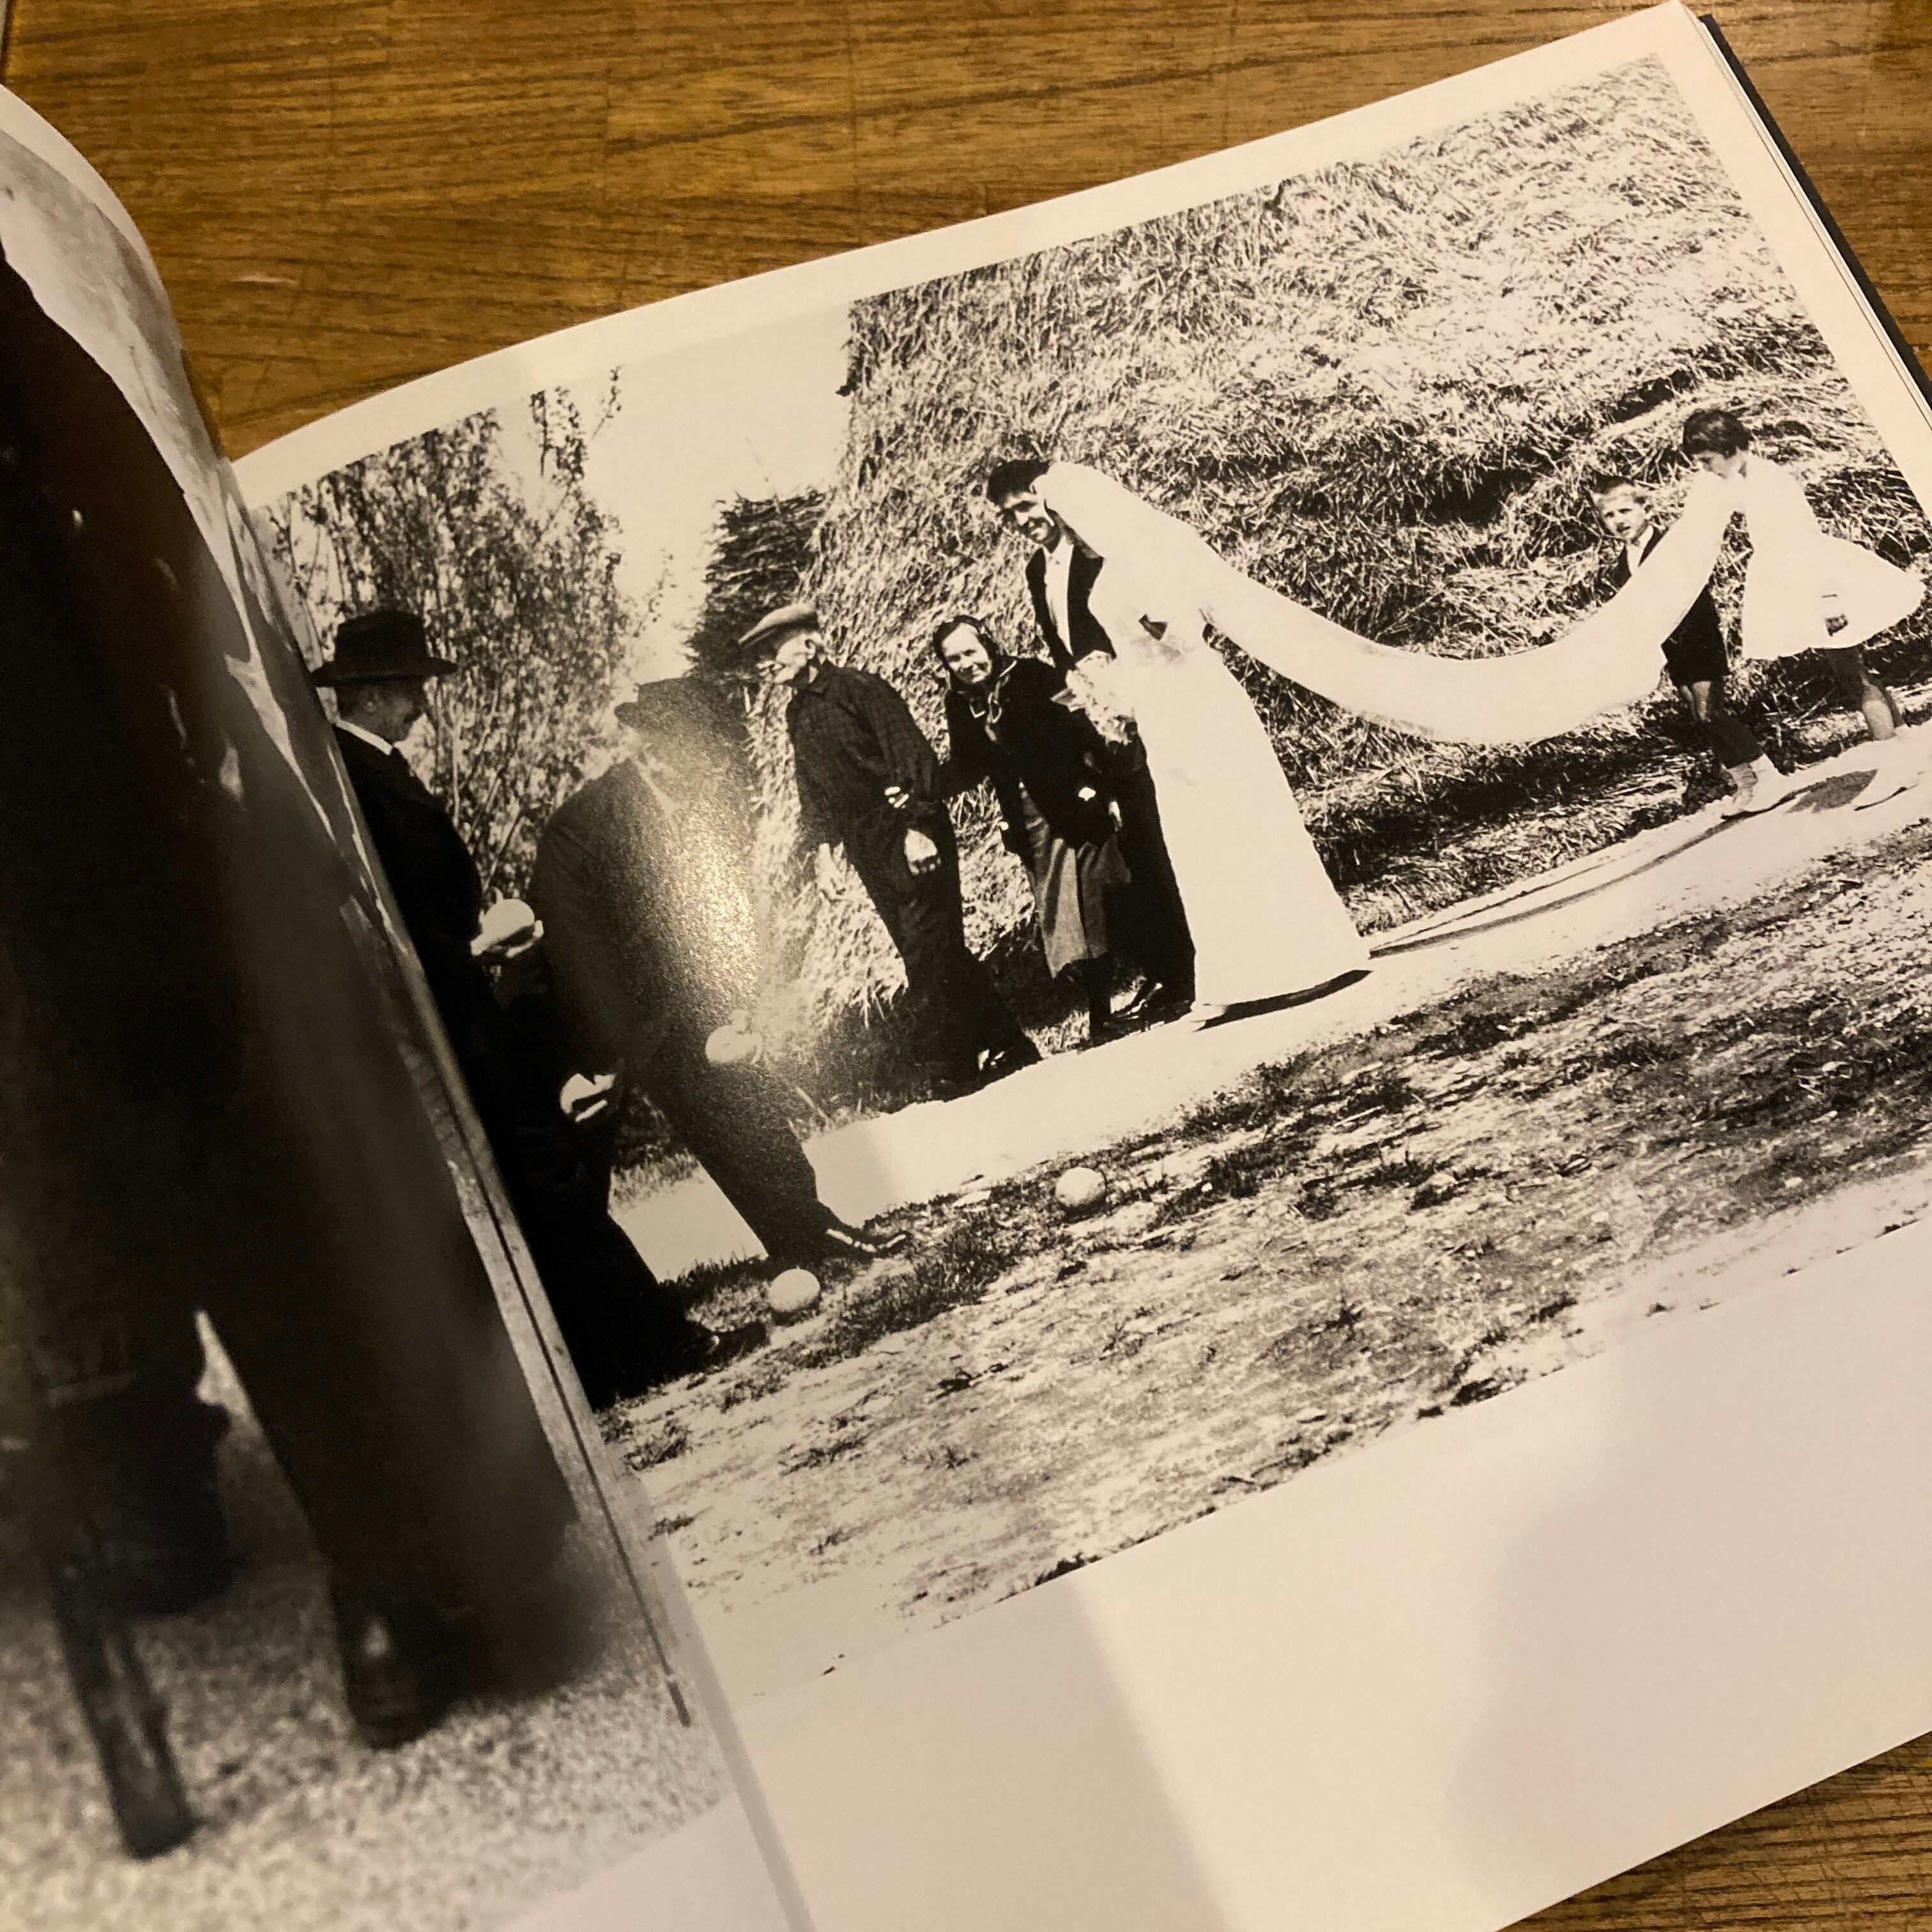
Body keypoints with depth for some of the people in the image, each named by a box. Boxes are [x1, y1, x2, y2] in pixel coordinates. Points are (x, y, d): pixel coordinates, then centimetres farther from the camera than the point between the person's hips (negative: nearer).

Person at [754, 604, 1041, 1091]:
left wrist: (917, 827, -21)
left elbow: (914, 754, -14)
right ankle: (1007, 1044, 15)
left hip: (912, 844, -8)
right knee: (930, 954, 7)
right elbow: (811, 788, 20)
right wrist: (822, 847, 8)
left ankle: (949, 1065, -2)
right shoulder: (797, 714, 15)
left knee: (928, 955, -9)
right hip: (869, 852, 8)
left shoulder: (858, 688, -8)